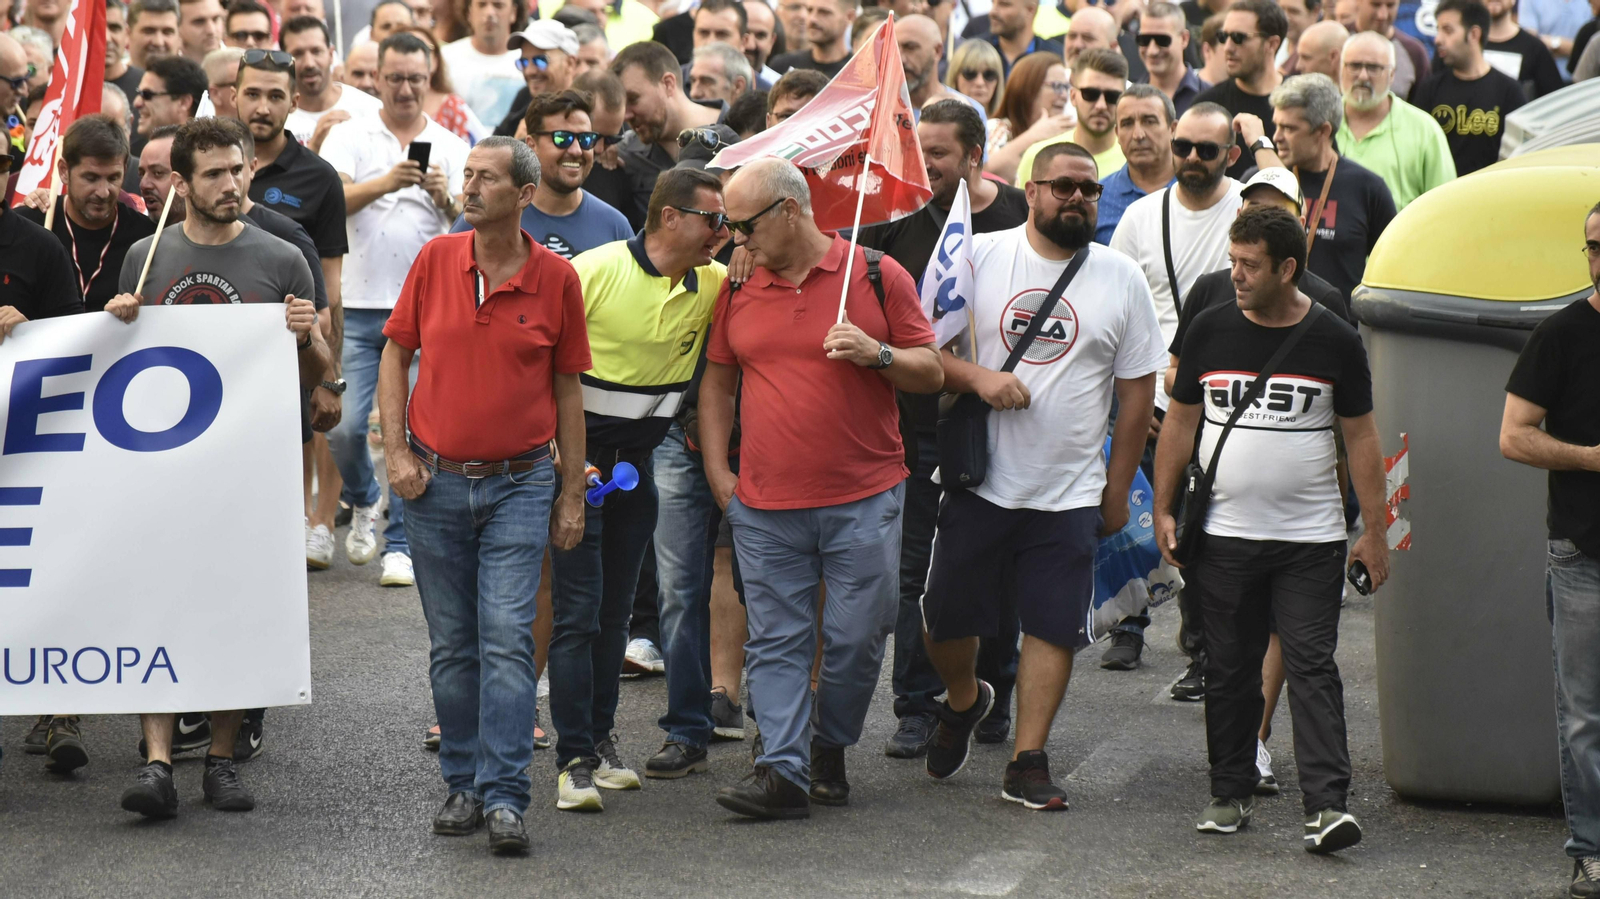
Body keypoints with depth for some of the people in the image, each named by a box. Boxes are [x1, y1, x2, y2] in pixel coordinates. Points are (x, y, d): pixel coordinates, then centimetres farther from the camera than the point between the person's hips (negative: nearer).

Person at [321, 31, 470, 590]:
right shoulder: (349, 137, 4)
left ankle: (400, 545, 6)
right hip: (359, 307, -1)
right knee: (346, 424, -6)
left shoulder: (451, 148, 9)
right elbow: (332, 203, -12)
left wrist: (446, 199, -20)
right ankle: (363, 502, 24)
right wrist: (384, 183, -29)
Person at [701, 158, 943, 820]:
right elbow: (716, 384, 17)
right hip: (765, 508, 3)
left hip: (863, 499, -3)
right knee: (776, 640, -1)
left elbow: (931, 373, 3)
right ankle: (783, 772, -2)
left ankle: (830, 747, 21)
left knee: (856, 636, 1)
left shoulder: (876, 276, 0)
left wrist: (878, 354, -16)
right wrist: (718, 472, 9)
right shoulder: (739, 292, 9)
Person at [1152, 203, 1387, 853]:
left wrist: (1374, 531, 1)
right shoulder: (1211, 331, 4)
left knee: (1311, 666, -8)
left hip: (1312, 540, -2)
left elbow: (1361, 438, 4)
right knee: (1229, 670, 8)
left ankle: (1326, 804, -13)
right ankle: (1231, 793, 20)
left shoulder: (1334, 342, -1)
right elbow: (1180, 422, 12)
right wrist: (1163, 507, 7)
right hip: (1225, 537, 2)